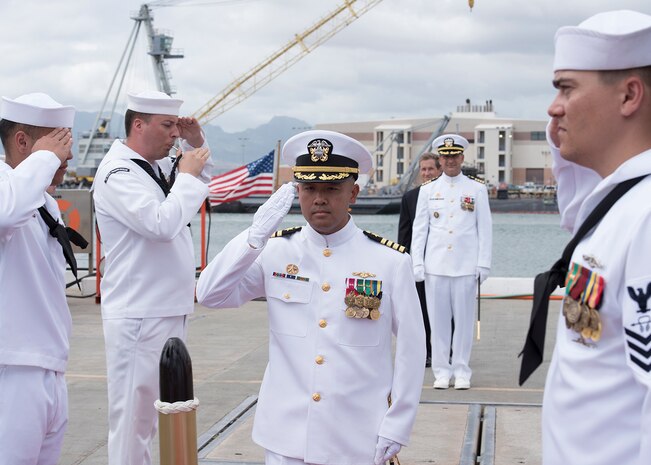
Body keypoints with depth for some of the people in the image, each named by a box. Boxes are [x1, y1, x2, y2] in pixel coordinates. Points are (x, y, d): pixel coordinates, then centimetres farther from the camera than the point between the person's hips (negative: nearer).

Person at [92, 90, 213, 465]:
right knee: (133, 411, -4)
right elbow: (163, 223, -26)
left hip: (170, 308, 9)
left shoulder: (159, 167, 12)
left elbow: (199, 188, 30)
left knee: (152, 410, 17)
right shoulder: (117, 173, -14)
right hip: (139, 316, -9)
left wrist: (196, 145, 13)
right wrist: (188, 174, -12)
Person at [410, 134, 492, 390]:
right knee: (438, 319, 3)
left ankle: (462, 371, 12)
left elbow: (485, 229, 5)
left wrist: (483, 264, -1)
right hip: (435, 266, 1)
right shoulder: (427, 190, 9)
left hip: (465, 266, -1)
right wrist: (418, 264, 0)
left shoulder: (477, 189, 6)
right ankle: (441, 371, 11)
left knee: (464, 319, 2)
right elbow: (419, 229, 7)